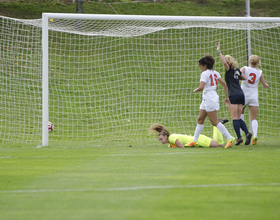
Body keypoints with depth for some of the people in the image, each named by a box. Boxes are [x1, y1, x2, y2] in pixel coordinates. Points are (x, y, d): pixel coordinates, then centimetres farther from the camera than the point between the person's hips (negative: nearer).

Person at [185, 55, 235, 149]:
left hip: (209, 99, -10)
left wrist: (196, 90, -5)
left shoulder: (205, 73, -14)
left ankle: (230, 138, -7)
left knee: (215, 122, -7)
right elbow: (224, 84, 8)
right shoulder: (215, 73, 10)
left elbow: (201, 87, -26)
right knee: (200, 119, 14)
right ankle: (195, 140, 19)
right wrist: (227, 97, 11)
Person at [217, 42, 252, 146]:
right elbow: (244, 78, 24)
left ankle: (239, 137, -14)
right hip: (241, 94, 7)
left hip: (233, 95, -7)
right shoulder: (237, 70, 15)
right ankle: (247, 133, -9)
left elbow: (225, 62, -24)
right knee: (238, 118, 10)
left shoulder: (229, 70, -5)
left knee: (234, 118, -7)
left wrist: (219, 52, -15)